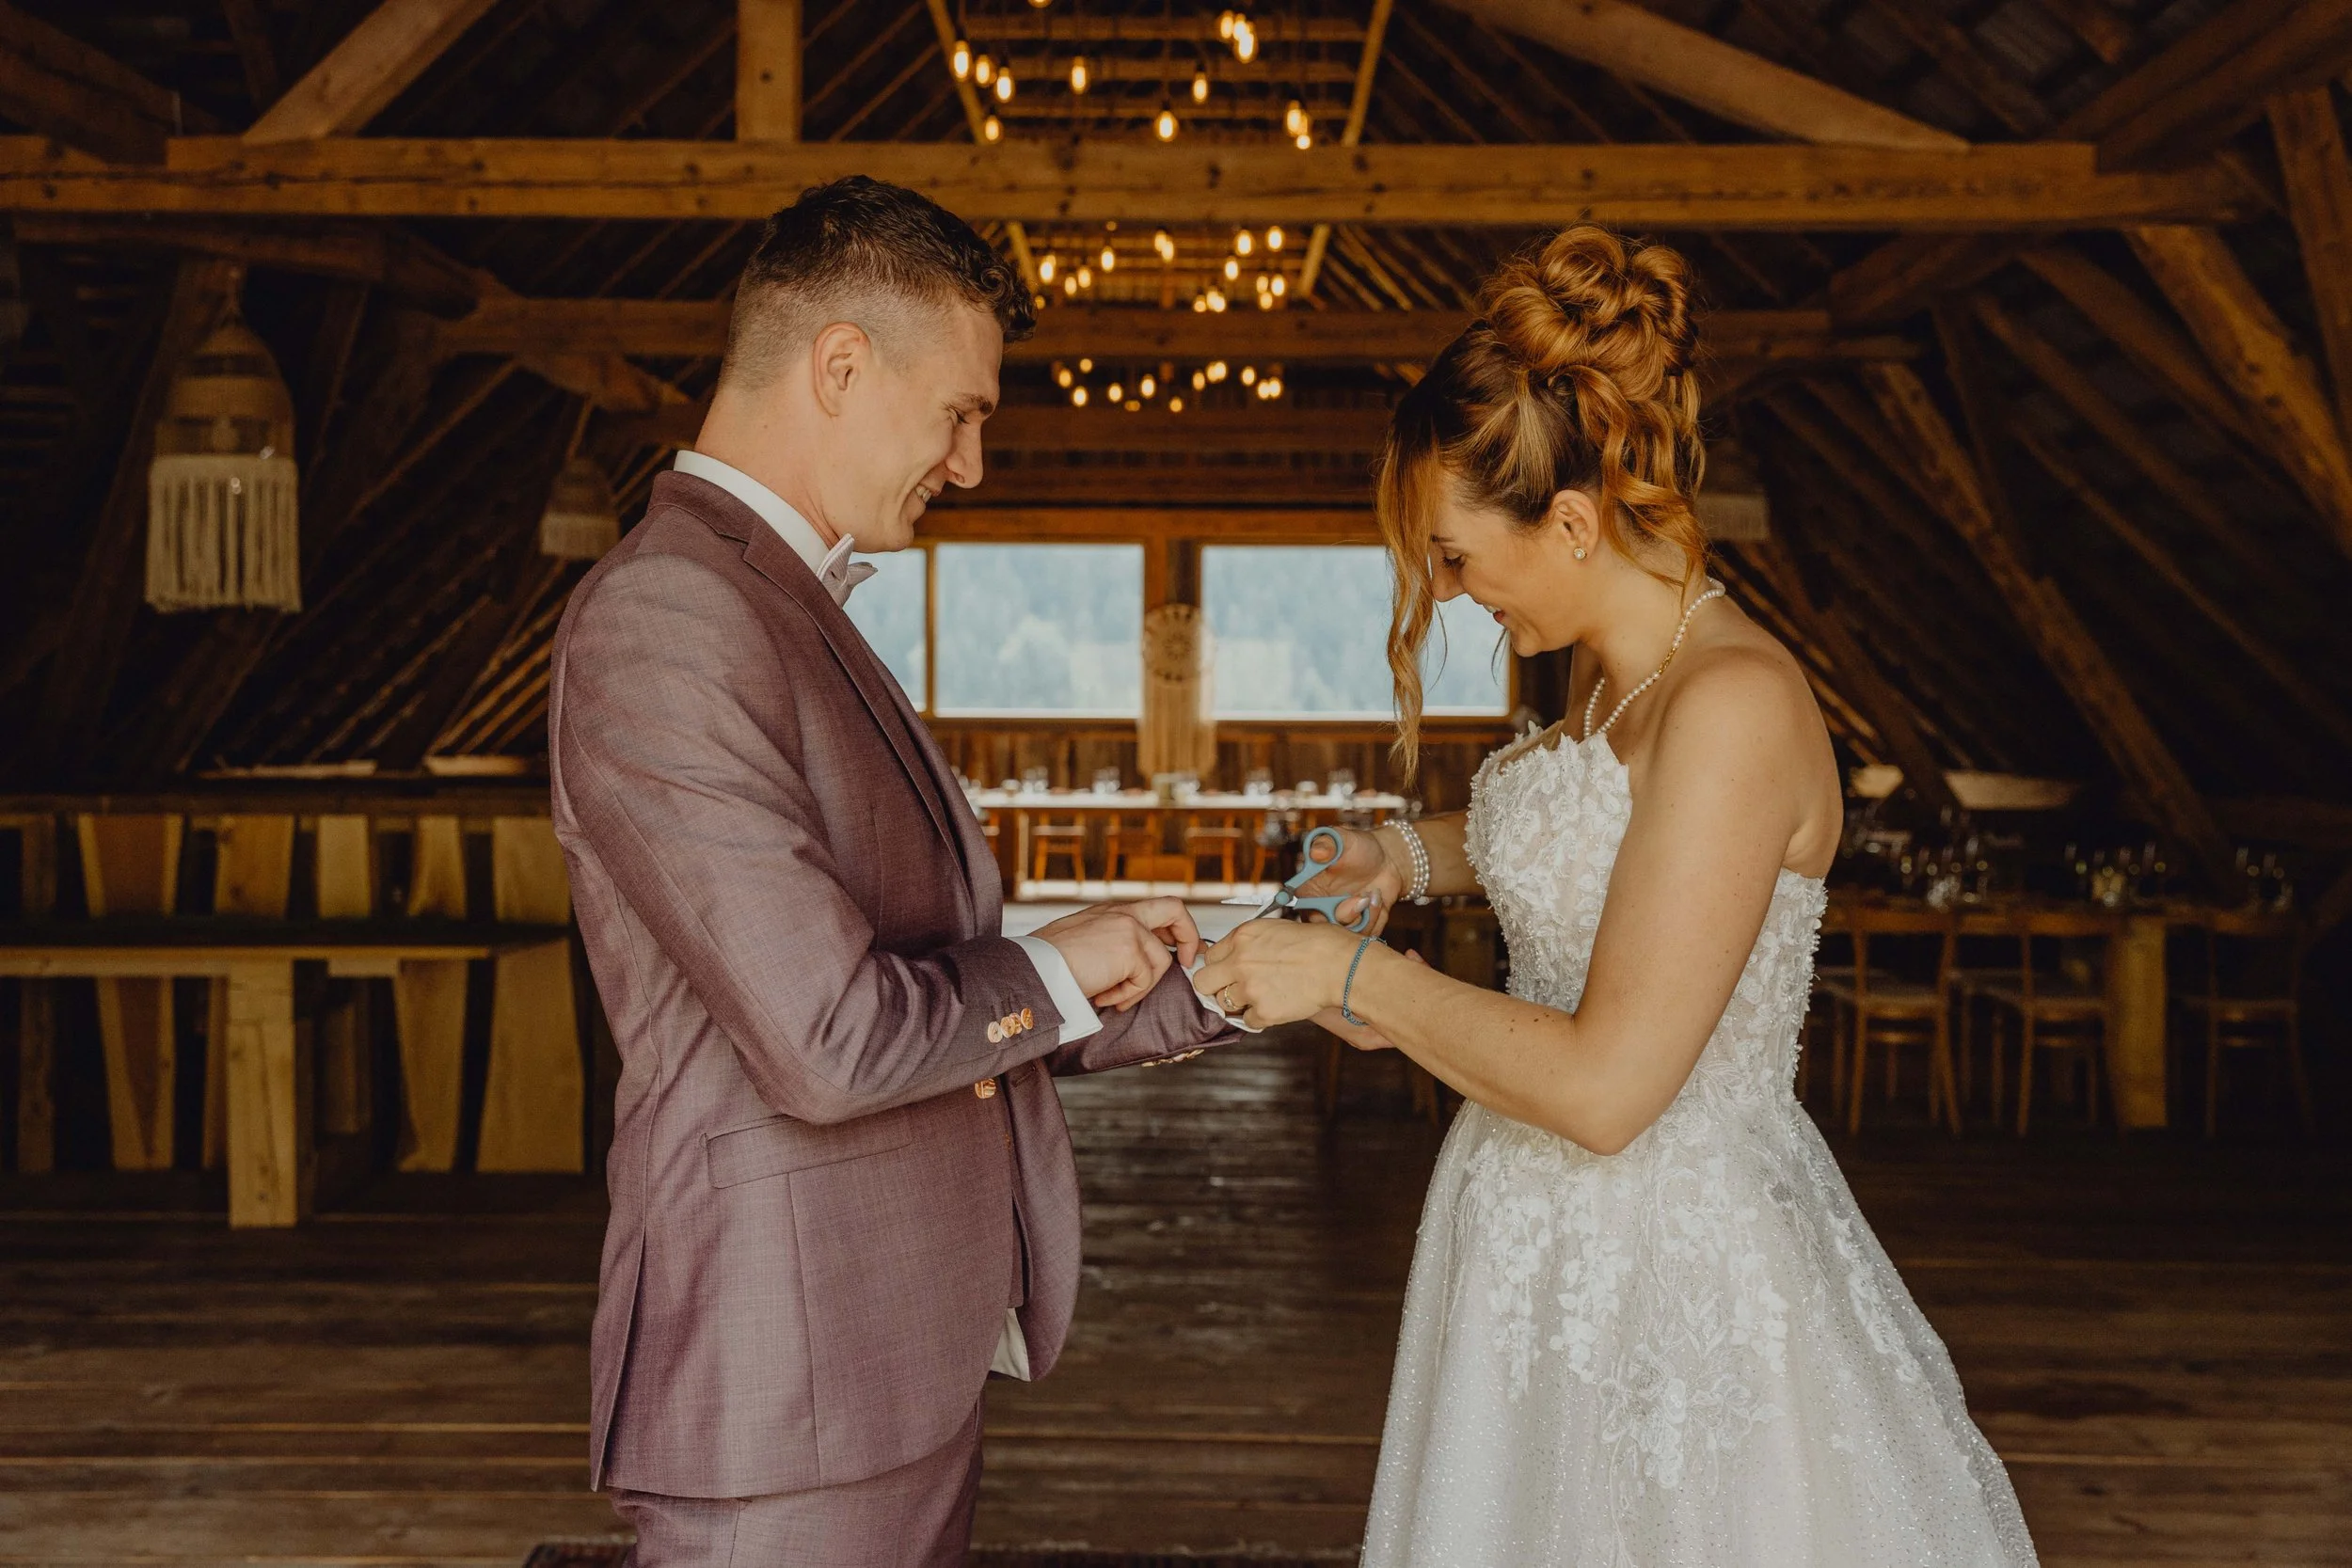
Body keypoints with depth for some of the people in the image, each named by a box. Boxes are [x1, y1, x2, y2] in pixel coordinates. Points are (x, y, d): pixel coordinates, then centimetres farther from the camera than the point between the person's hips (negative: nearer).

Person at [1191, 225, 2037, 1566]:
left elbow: (1606, 1083, -28)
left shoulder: (1737, 703, -24)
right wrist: (1416, 856, 8)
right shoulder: (1613, 671, 3)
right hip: (1549, 1250, 9)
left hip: (1674, 1267, -9)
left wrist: (1355, 972, -17)